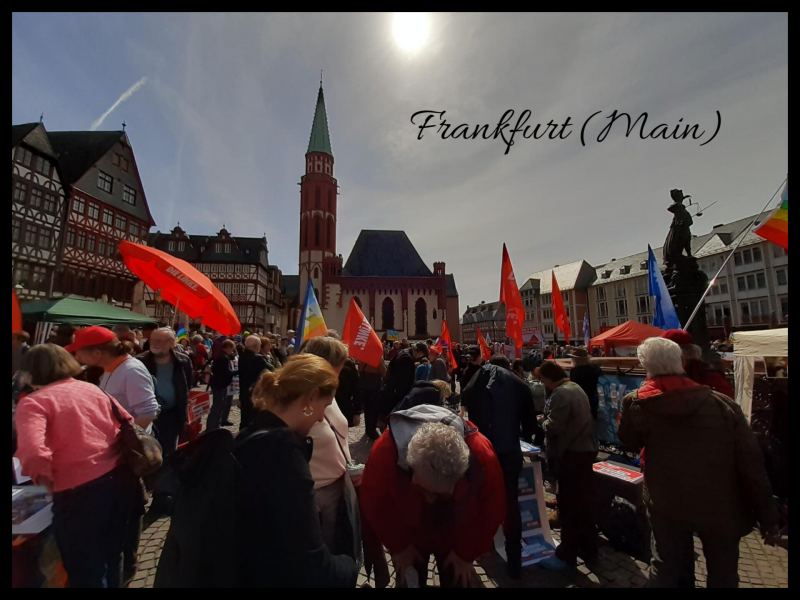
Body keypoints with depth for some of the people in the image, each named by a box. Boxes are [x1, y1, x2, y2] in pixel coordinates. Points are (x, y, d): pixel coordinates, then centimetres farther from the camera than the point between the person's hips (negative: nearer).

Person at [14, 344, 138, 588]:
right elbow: (128, 424, 12)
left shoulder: (33, 402, -8)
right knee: (112, 554, 29)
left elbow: (32, 453, -24)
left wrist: (46, 480, -6)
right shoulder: (92, 389, 9)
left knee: (86, 570, 17)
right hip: (120, 478, 6)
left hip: (80, 490, -6)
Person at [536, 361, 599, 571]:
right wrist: (548, 419, 8)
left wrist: (543, 420, -4)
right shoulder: (576, 388, 11)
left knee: (569, 504, 1)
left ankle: (567, 555, 13)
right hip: (585, 449, 10)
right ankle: (588, 548, 32)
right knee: (584, 501, 19)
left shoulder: (560, 393, -20)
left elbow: (554, 427, -23)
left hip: (571, 453, -10)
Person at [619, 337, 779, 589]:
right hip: (719, 510, 0)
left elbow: (629, 443, 1)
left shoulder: (637, 405, -16)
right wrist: (767, 517, 2)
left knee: (666, 570, 18)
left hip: (668, 507, 0)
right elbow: (751, 463, -10)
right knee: (723, 575, 22)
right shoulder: (722, 404, -16)